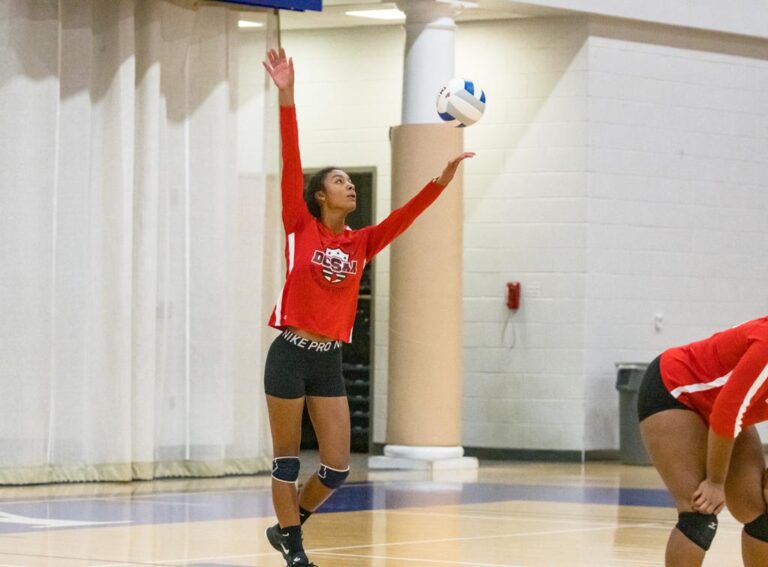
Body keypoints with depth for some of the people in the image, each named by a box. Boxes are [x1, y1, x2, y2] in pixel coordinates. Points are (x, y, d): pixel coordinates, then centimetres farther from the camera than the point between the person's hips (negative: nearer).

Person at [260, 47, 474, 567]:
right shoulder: (301, 228, -2)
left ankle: (288, 524, 27)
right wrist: (286, 97, -20)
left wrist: (444, 177, -14)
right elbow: (291, 166, -11)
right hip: (291, 355, -5)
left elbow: (406, 214, 1)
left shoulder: (362, 243, 9)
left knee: (338, 467, 4)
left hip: (331, 362, 5)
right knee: (288, 457, 4)